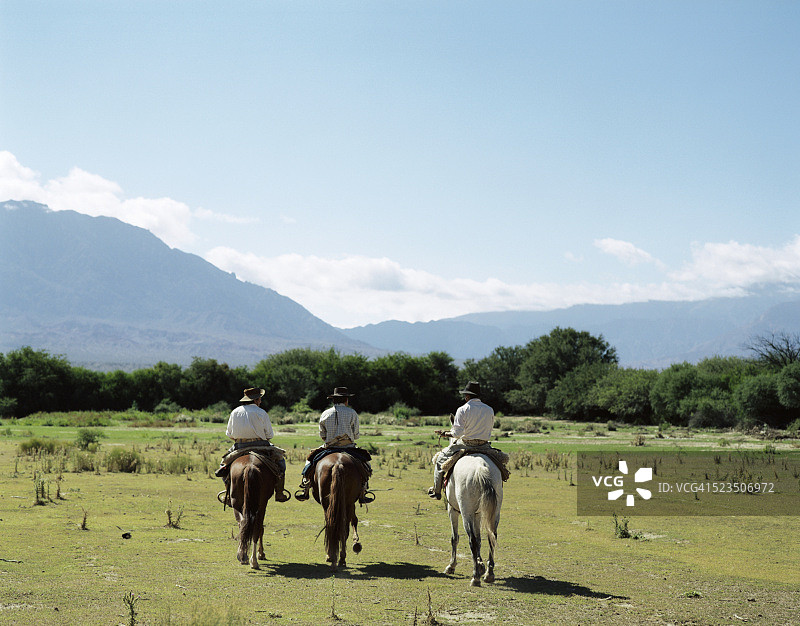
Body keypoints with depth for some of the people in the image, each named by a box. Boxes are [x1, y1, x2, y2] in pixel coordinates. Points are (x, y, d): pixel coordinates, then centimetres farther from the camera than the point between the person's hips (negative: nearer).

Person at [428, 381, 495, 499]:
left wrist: (446, 434, 1)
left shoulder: (462, 410, -10)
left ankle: (437, 491, 22)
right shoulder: (490, 410, 3)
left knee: (440, 458, 18)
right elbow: (489, 430, 12)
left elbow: (457, 433, -15)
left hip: (465, 445, -3)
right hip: (484, 447, 3)